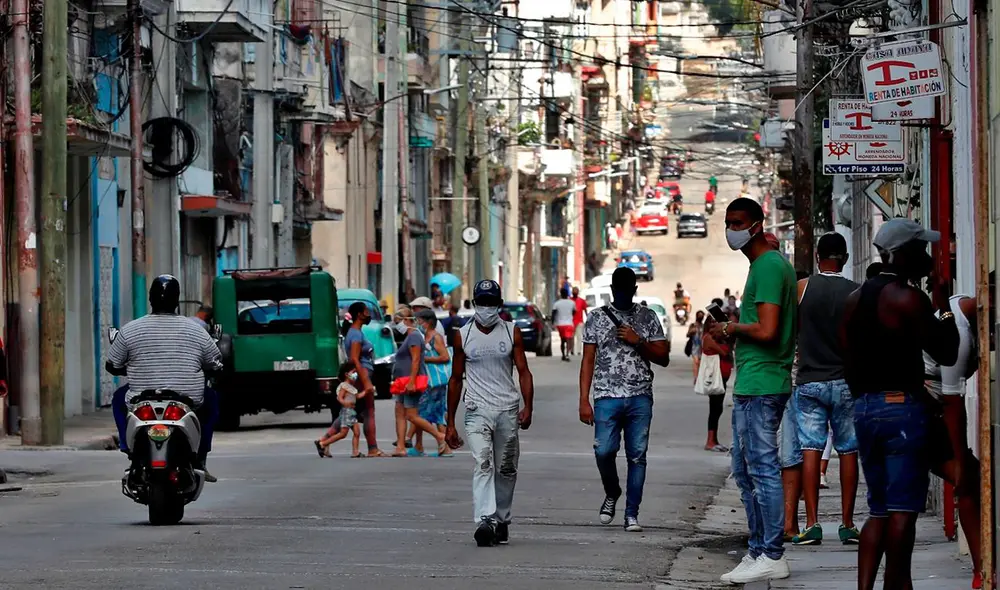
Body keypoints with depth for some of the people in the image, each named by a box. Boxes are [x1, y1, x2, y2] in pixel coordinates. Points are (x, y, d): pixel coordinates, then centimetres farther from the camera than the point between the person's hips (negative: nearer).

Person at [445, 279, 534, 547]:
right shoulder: (463, 335, 6)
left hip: (508, 409, 2)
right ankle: (485, 521, -29)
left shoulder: (511, 332, 6)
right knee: (483, 464, -17)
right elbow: (456, 379, 10)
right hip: (478, 410, -2)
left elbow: (523, 371, 2)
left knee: (506, 469, 8)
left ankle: (501, 520, 22)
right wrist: (450, 423, 7)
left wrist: (528, 407, -14)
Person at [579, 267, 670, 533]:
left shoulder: (648, 317, 10)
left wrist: (638, 342, -9)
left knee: (637, 455, -1)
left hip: (640, 397, 1)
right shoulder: (597, 318, 8)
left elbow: (663, 358, 7)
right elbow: (588, 360, 7)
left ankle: (631, 514, 5)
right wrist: (584, 401, -1)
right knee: (604, 451, -13)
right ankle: (611, 493, 16)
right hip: (607, 396, -1)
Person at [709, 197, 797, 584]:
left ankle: (772, 557, -7)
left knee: (763, 469, -8)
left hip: (760, 385, -11)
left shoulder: (768, 267, -14)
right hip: (751, 384, 11)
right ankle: (759, 551, 20)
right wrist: (733, 334, 14)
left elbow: (766, 331, -23)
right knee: (745, 470, 15)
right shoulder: (768, 265, 19)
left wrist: (731, 328, -7)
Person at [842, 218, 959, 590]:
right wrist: (945, 307, 0)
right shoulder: (908, 299, -13)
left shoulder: (855, 299, 12)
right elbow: (945, 354, -11)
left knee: (879, 510, 13)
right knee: (902, 509, -4)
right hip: (903, 406, -8)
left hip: (864, 408, 8)